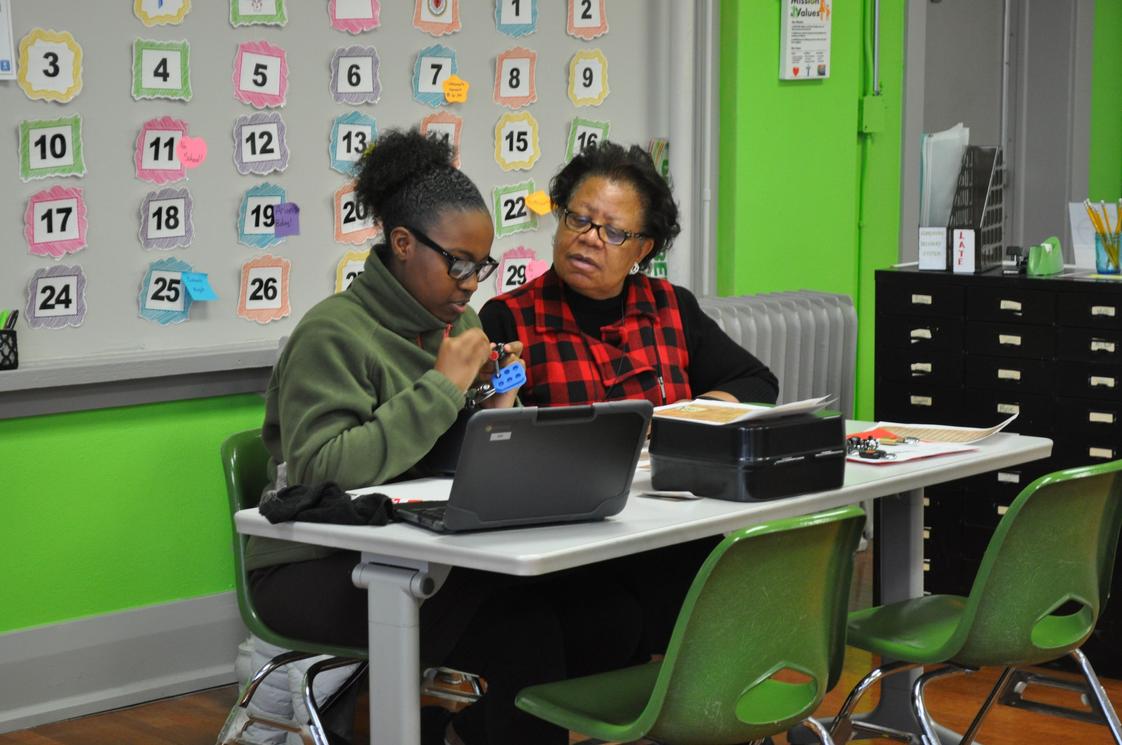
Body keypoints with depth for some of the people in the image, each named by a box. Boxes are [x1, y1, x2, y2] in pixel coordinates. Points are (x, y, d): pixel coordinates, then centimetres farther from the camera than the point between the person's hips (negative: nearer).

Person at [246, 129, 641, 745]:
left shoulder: (458, 322, 13)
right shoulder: (333, 334, -10)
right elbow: (320, 470, -24)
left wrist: (498, 411, -5)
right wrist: (442, 387, -20)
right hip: (319, 571, -8)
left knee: (608, 613, -14)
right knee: (517, 627, -31)